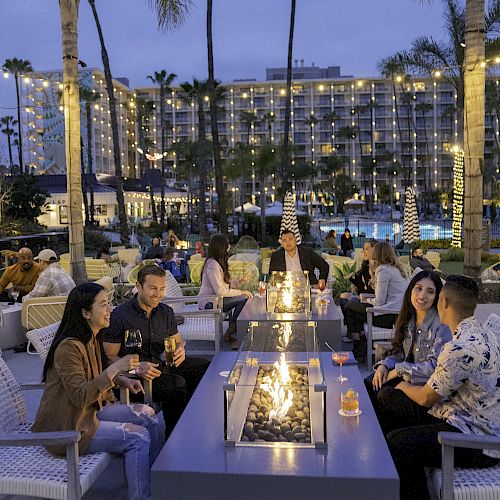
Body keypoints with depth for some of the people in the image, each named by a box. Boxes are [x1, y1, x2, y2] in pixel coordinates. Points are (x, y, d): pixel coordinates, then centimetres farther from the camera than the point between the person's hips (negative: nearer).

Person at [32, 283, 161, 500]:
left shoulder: (93, 339, 5)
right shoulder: (68, 347, -25)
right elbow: (79, 396, -29)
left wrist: (122, 380, 2)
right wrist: (115, 368, -34)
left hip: (89, 411, 9)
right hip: (66, 428, -9)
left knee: (147, 415, 2)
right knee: (139, 436, -15)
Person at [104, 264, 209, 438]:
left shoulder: (166, 311, 9)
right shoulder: (120, 315, -10)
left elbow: (177, 341, 22)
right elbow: (110, 357, -11)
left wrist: (180, 350, -4)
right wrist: (136, 368, -27)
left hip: (165, 365, 7)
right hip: (136, 376, -7)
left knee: (206, 368, -11)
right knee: (177, 384, -31)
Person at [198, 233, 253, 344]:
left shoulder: (218, 262, 15)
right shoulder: (212, 265, -19)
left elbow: (226, 284, 15)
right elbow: (220, 291, -24)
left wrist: (239, 282, -1)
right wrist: (241, 292, -17)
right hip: (209, 303, -10)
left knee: (244, 296, -1)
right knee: (243, 299, -21)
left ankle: (232, 331, 3)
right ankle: (230, 333, -9)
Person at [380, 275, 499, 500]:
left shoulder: (461, 348, -27)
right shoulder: (480, 332, 4)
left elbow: (427, 398, -14)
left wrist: (405, 386, 5)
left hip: (479, 439, -10)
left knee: (396, 443, -23)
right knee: (391, 400, 14)